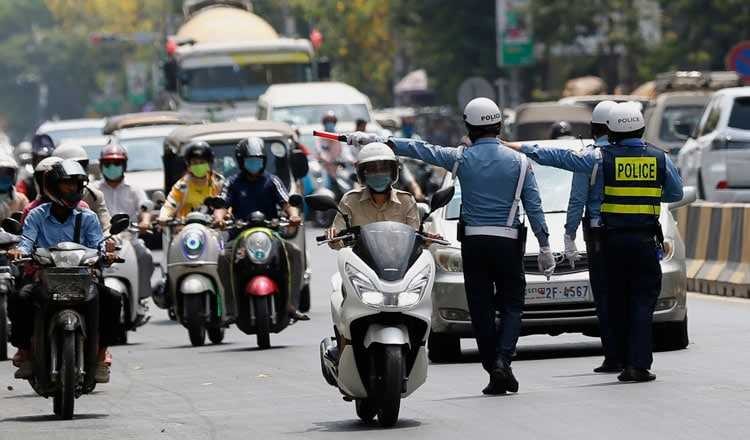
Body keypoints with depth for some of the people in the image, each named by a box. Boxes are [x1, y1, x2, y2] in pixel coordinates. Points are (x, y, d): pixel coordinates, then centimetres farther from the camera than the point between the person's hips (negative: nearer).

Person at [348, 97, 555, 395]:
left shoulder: (462, 158, -2)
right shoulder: (519, 161, -1)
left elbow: (419, 149, 2)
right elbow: (534, 208, -1)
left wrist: (375, 141, 8)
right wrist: (544, 247, 4)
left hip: (473, 242, 0)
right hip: (508, 243, 0)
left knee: (481, 309, 6)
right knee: (511, 306, 6)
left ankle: (494, 372, 3)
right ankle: (503, 360, -16)